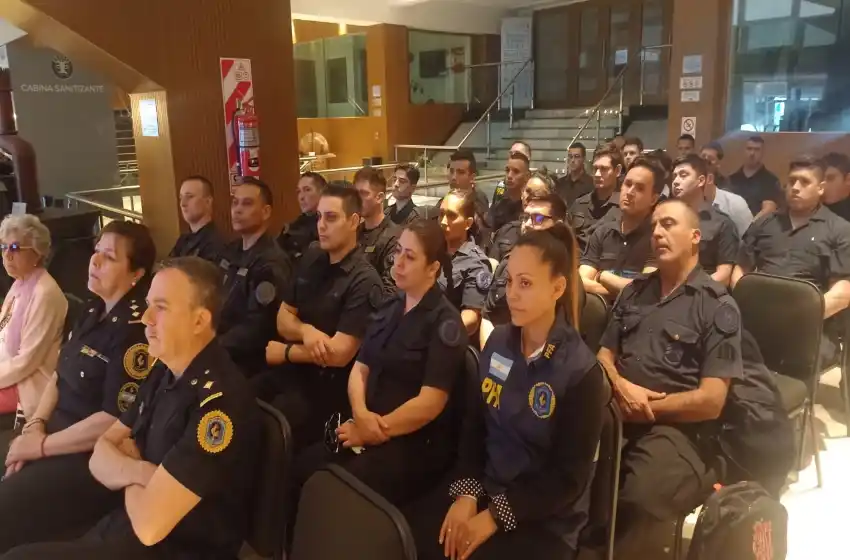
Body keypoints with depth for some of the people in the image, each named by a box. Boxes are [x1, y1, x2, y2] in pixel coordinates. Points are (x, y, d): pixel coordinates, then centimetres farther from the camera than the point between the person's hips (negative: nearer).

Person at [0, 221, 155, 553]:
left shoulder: (136, 329, -22)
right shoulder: (95, 311, 6)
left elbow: (115, 420, -23)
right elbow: (60, 374, 14)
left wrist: (41, 446, -14)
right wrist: (35, 424, -2)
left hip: (94, 457, -8)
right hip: (58, 428, 8)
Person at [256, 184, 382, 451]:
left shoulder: (364, 282, -15)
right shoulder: (310, 260, 8)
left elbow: (339, 354, -19)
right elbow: (283, 319, 10)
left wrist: (285, 352, -7)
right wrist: (306, 331, -13)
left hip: (328, 384, -6)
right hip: (290, 370, 6)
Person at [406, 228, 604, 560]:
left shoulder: (582, 372, -15)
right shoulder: (498, 343, 0)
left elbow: (569, 477, -12)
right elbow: (474, 423, 5)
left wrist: (494, 516, -16)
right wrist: (466, 493, -8)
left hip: (545, 518, -4)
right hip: (484, 488, 4)